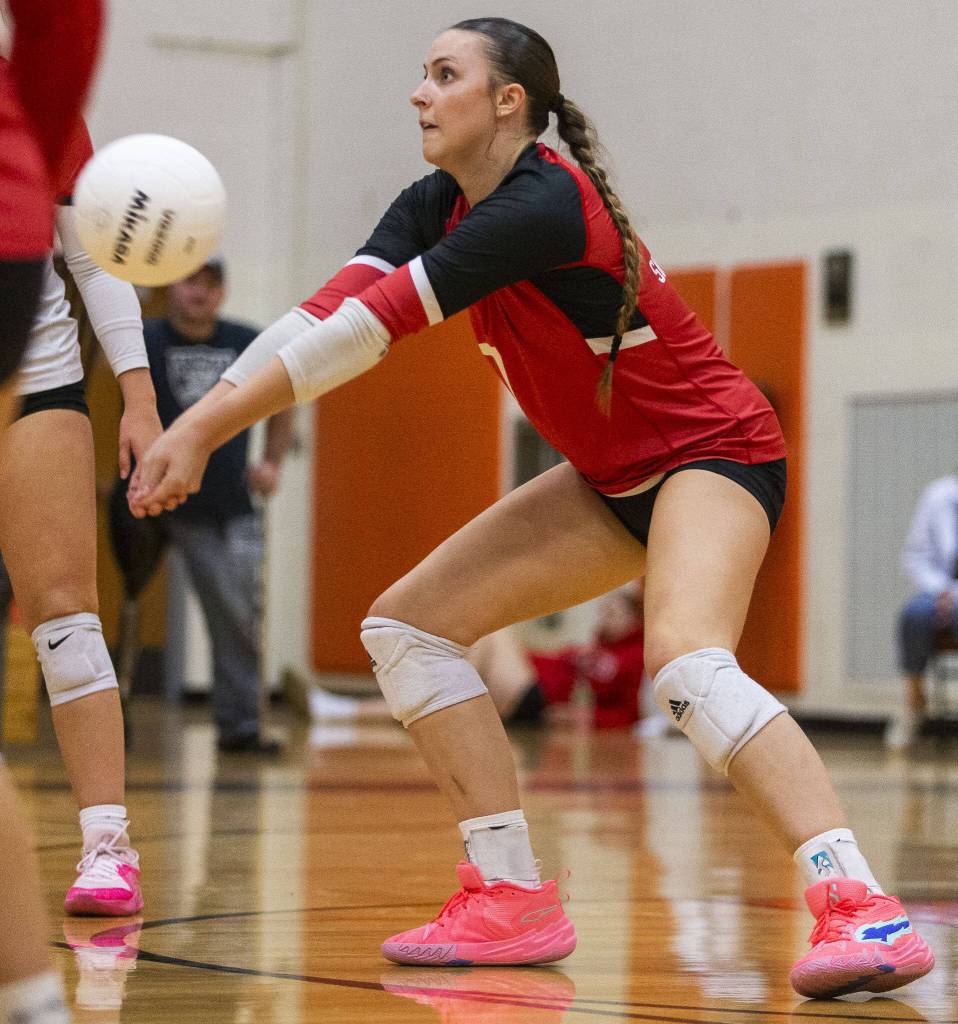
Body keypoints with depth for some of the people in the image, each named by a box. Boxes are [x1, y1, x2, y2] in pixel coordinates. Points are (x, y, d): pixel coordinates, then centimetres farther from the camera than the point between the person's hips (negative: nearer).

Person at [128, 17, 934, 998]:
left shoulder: (544, 204, -26)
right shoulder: (435, 207, 1)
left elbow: (373, 322, -28)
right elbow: (332, 307, -10)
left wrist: (209, 425, -27)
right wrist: (202, 418, -24)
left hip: (713, 449, -9)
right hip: (616, 477, 10)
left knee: (686, 660, -36)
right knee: (405, 624, 3)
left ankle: (861, 911, -40)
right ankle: (513, 899, 4)